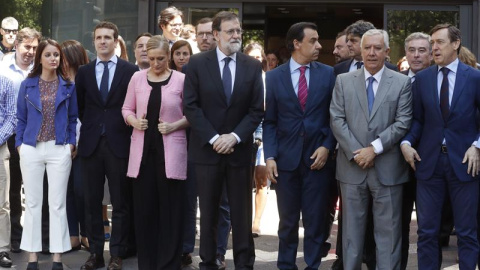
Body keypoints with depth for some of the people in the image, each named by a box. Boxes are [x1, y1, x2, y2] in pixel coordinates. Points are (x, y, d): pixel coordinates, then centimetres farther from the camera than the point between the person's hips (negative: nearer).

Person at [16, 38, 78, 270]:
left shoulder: (68, 86, 5)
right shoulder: (27, 85, 5)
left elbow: (72, 118, 8)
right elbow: (21, 118, 8)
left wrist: (71, 143, -3)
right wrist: (19, 144, -1)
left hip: (59, 150, 0)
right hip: (31, 149, 1)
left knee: (58, 204, 2)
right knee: (32, 203, 5)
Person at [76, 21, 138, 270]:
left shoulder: (130, 71, 0)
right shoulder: (84, 72, 10)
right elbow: (79, 107, 16)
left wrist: (126, 131, -2)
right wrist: (90, 127, 11)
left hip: (118, 143, -3)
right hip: (91, 143, 3)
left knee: (120, 202, 2)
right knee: (92, 201, 6)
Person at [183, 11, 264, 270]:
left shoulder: (253, 66, 4)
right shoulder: (198, 63, 0)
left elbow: (257, 110, 1)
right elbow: (190, 106, -5)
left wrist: (234, 137, -11)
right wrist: (213, 138, -12)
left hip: (239, 149, 1)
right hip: (207, 148, -1)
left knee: (241, 212, 5)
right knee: (208, 211, 7)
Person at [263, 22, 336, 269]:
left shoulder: (328, 74, 3)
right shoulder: (274, 76, 4)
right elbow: (270, 121, 3)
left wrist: (327, 147, -8)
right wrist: (270, 156, -5)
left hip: (318, 157, 0)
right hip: (287, 158, 1)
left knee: (315, 221, 5)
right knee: (287, 221, 10)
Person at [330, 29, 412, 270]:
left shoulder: (402, 83, 3)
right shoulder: (343, 81, 7)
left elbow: (403, 123, -5)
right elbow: (337, 120, 0)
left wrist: (375, 148, -13)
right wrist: (355, 153, -10)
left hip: (387, 167, -1)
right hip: (352, 166, 2)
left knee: (388, 230, 4)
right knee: (352, 229, 10)